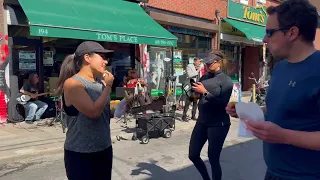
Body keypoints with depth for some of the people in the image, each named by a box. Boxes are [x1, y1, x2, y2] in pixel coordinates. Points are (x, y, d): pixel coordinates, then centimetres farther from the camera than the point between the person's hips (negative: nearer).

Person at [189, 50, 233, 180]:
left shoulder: (226, 80, -9)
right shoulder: (204, 77, 7)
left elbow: (222, 103, -19)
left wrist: (205, 92, -23)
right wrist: (192, 90, -9)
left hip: (218, 124, -6)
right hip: (202, 121, 7)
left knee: (213, 159, 4)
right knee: (193, 155, 12)